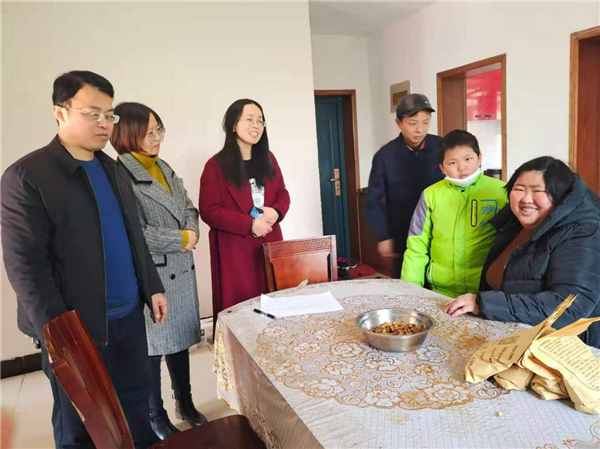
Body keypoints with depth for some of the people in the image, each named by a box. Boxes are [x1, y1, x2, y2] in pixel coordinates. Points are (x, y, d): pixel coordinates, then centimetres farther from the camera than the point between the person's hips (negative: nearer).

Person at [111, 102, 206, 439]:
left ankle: (185, 403, 36)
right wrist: (182, 240, -13)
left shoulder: (164, 167, 10)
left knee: (181, 337, 17)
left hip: (182, 268, 7)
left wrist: (192, 232, -8)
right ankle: (156, 416, 28)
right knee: (152, 345, 8)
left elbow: (188, 208, 12)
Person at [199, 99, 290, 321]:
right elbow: (209, 211, -11)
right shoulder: (216, 166, -7)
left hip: (270, 244, 5)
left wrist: (276, 212, -9)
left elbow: (282, 194, 14)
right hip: (235, 250, -5)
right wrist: (250, 224, -18)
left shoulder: (268, 159, 11)